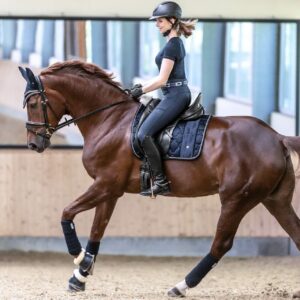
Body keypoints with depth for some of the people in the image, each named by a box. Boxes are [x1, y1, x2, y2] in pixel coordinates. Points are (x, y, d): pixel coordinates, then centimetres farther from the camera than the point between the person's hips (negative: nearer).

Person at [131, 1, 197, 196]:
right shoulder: (177, 43, 15)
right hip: (181, 93, 11)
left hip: (174, 96, -11)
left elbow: (162, 80, -19)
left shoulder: (172, 45, -16)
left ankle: (161, 182, -18)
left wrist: (141, 91, -8)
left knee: (144, 134, -16)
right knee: (148, 132, 21)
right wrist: (143, 87, 15)